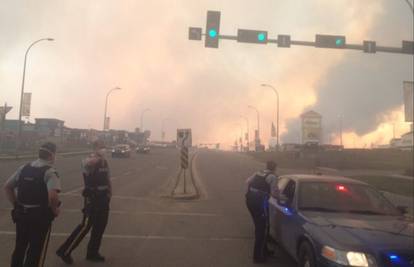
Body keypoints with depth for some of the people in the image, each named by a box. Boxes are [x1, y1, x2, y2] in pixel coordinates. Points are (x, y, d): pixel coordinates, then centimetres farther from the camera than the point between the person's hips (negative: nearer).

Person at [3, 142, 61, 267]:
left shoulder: (24, 168, 5)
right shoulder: (50, 172, -16)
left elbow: (7, 187, 9)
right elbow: (53, 194, -30)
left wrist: (16, 205, 12)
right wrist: (54, 209, -13)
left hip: (21, 214, 6)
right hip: (40, 216, -6)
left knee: (20, 247, 23)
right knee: (36, 252, 11)